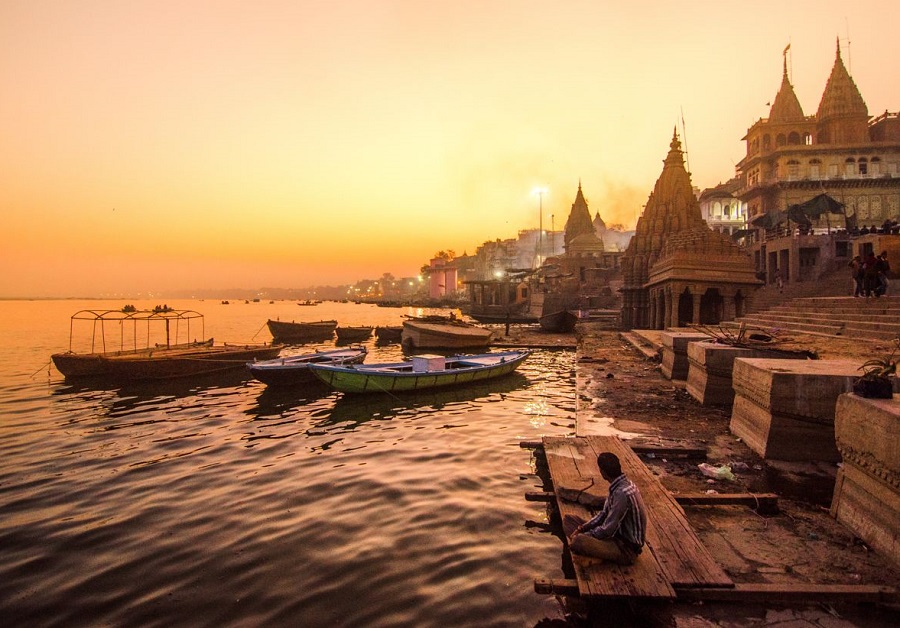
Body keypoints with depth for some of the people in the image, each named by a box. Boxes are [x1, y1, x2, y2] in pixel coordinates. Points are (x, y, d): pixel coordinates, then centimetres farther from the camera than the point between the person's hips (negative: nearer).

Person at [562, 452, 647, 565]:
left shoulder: (622, 494, -28)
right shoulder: (623, 484, 3)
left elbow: (607, 530, -25)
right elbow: (605, 514, 11)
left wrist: (581, 537, -12)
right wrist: (581, 529, 0)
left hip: (627, 548, -10)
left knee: (579, 541, -35)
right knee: (568, 519, 6)